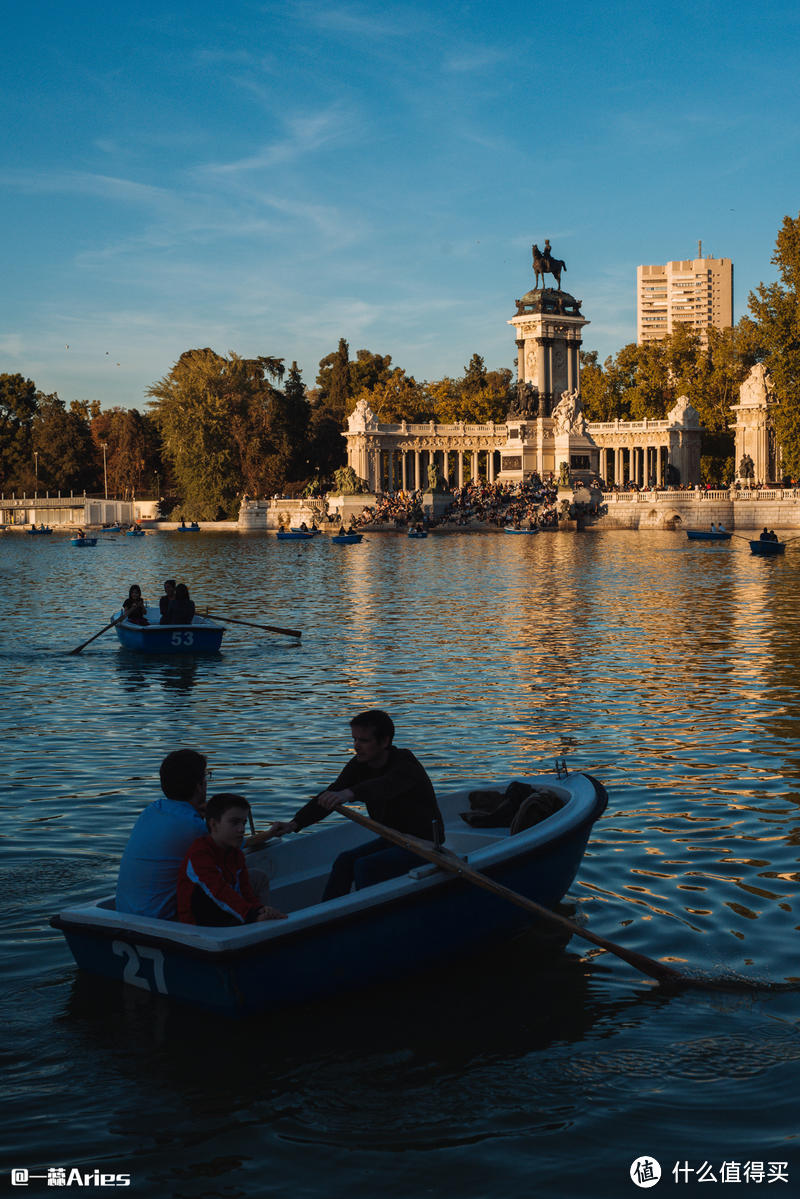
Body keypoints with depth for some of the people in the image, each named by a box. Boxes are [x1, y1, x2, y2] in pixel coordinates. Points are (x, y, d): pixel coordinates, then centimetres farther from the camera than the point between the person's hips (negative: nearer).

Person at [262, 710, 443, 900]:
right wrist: (294, 824, -23)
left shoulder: (405, 763, -22)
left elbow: (387, 785, -44)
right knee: (345, 860, -12)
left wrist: (349, 794, -63)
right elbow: (329, 797, -8)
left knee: (365, 866, -24)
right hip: (392, 839, 7)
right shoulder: (359, 765, 1)